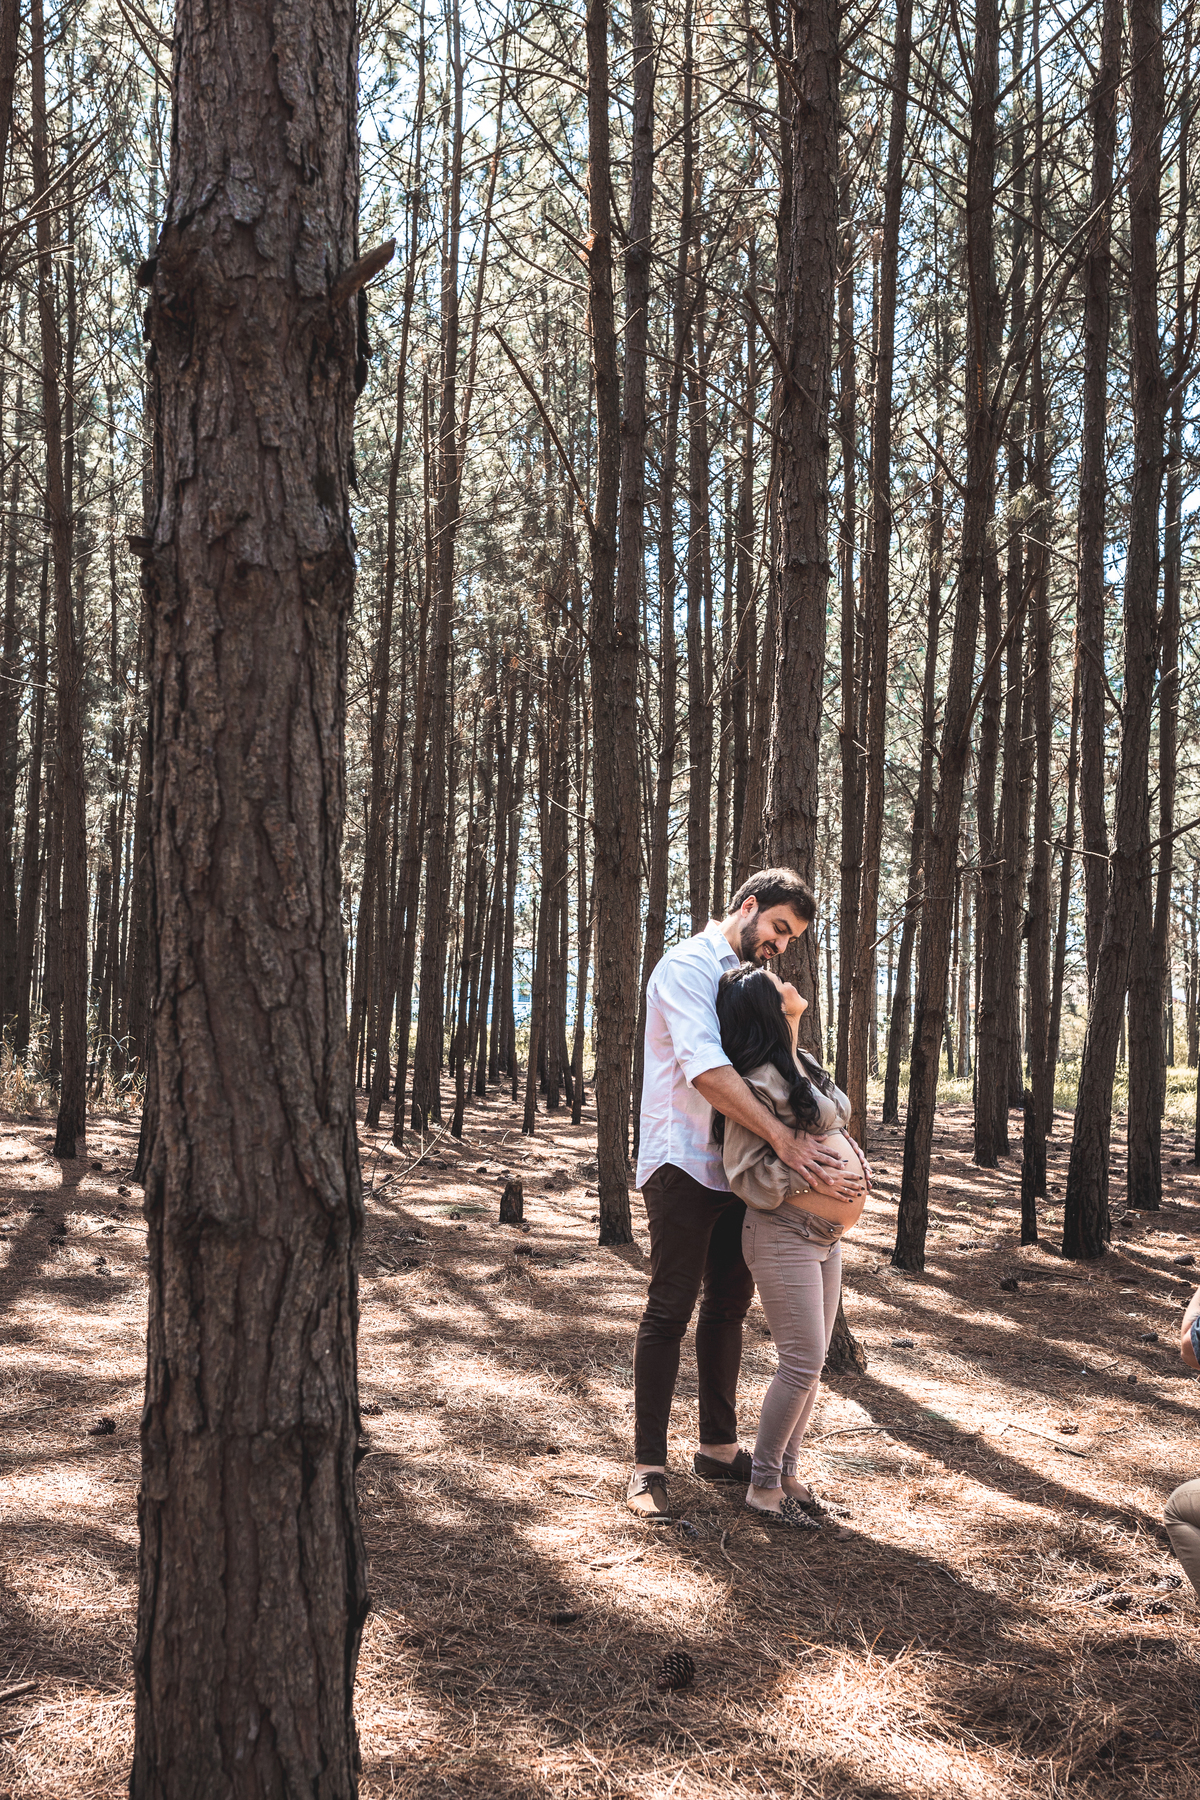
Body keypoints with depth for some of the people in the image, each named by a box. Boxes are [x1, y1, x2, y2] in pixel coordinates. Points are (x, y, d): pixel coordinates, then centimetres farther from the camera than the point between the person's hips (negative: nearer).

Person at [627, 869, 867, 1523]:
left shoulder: (748, 979, 18)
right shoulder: (689, 965, -11)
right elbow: (704, 1066, -25)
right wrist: (782, 1137, -31)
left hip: (734, 1168, 9)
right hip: (684, 1162, -8)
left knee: (728, 1305, 13)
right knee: (670, 1310, -5)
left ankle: (719, 1446, 25)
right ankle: (648, 1465, 2)